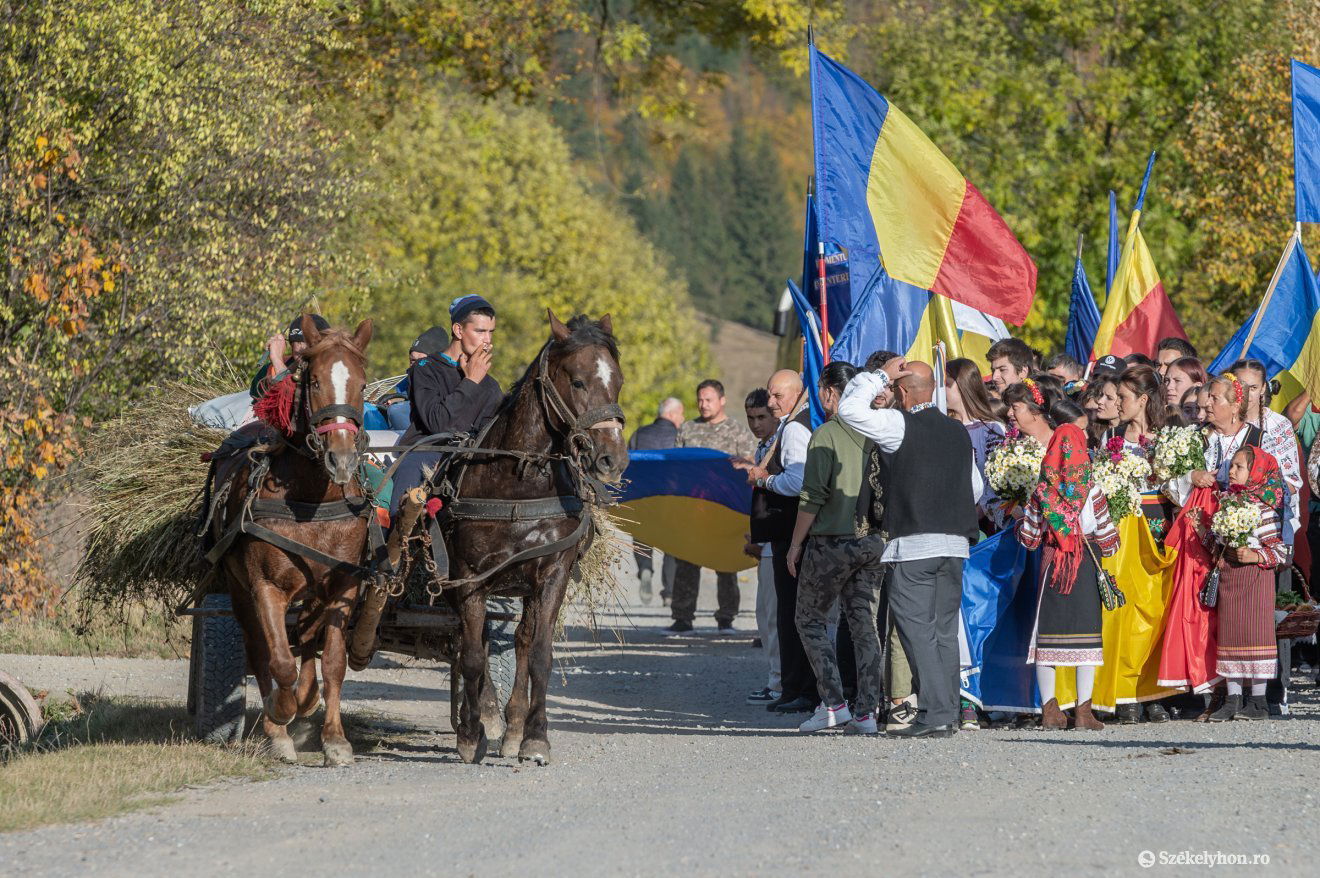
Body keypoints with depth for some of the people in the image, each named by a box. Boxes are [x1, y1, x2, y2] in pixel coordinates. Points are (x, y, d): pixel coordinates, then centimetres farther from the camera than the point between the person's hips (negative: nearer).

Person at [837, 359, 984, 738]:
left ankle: (934, 714, -12)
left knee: (918, 631, -6)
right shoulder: (959, 432, 13)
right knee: (945, 631, 9)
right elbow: (975, 488, 19)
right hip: (955, 542, 6)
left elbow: (849, 408, -10)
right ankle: (948, 714, 8)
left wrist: (880, 376, -1)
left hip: (912, 545, -6)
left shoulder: (899, 425, -7)